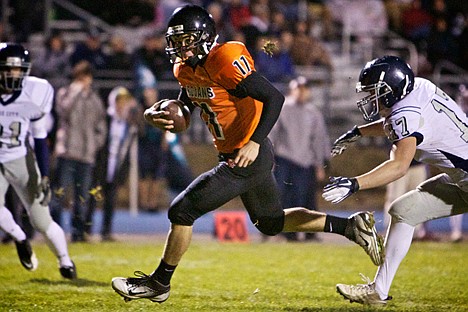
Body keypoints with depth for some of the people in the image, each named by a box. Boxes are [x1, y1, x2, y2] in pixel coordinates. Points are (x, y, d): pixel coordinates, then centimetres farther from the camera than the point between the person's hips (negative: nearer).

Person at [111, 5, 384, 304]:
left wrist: (254, 143, -33)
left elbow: (274, 97, -24)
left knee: (182, 212, -6)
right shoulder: (185, 69, 5)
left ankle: (159, 282, 11)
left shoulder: (225, 61, -23)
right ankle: (352, 225, 28)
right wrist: (156, 114, -4)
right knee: (271, 223, 24)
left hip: (248, 158, -10)